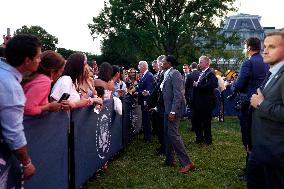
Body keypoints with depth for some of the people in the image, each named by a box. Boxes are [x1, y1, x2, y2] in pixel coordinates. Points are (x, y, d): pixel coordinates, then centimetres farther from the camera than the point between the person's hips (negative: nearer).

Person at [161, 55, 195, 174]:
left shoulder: (174, 74, -14)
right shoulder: (167, 74, 14)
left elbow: (178, 94, -20)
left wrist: (173, 111, -23)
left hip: (174, 109, -10)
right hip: (168, 108, 10)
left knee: (173, 134, -12)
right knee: (167, 134, 15)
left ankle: (187, 163, -6)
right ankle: (169, 160, 28)